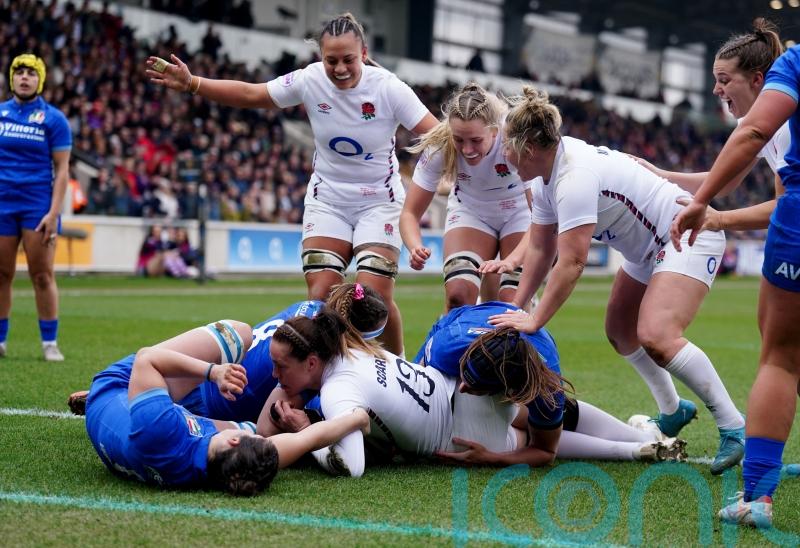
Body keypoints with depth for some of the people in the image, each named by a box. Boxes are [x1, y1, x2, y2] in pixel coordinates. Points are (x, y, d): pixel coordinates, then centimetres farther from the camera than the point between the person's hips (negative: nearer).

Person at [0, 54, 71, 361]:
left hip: (38, 205, -3)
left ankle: (50, 343, 5)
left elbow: (62, 169, -2)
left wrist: (54, 213, -10)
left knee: (42, 276, -2)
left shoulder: (53, 118, 0)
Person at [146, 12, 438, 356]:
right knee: (321, 296, -9)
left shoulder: (387, 87, -17)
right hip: (327, 200, 3)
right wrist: (191, 84, -14)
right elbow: (249, 94, -5)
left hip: (379, 202, -2)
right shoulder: (310, 81, -11)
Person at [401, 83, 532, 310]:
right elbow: (410, 213, -20)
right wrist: (415, 248, -42)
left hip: (519, 210, -2)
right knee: (458, 294, -19)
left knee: (513, 301, -18)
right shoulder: (439, 147, -28)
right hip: (469, 211, 2)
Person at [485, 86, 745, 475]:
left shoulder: (576, 177, -29)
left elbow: (572, 263, -30)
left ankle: (734, 428, -16)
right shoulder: (548, 177, 2)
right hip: (650, 249, 11)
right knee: (619, 331, 15)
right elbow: (540, 247, 8)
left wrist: (534, 321, -25)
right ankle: (673, 412, 32)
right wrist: (515, 307, 4)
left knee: (656, 337, -25)